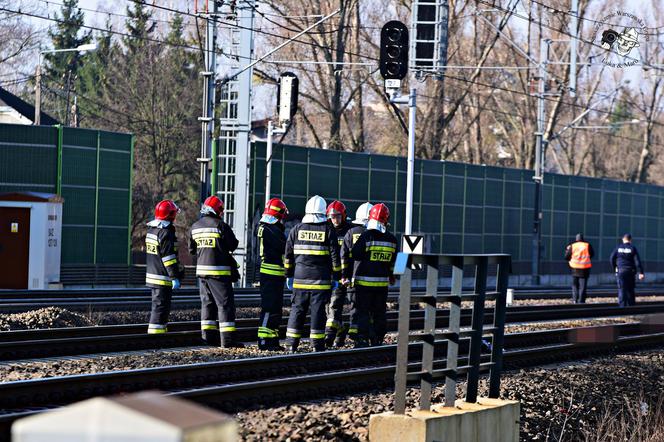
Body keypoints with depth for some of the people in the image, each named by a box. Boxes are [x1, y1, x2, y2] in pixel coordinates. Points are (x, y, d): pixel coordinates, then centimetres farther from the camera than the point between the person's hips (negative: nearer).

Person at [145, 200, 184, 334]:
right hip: (163, 278, -10)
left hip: (152, 275, 10)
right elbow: (169, 257, -20)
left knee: (158, 306, 16)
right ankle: (156, 333, -8)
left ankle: (161, 332, 21)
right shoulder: (166, 233, -17)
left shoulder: (151, 230, 13)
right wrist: (175, 277, -18)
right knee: (161, 307, -7)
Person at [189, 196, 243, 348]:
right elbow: (233, 245, -7)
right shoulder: (221, 225, -12)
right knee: (225, 303, -4)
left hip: (201, 269, 7)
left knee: (207, 302, 16)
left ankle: (208, 335, 14)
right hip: (219, 270, -7)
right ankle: (227, 339, -9)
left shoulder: (195, 227, 9)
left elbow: (192, 249, 14)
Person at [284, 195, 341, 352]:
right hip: (321, 279, -2)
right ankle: (317, 345, 1)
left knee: (297, 309, 6)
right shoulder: (328, 230, -1)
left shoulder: (297, 229, 5)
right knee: (318, 310, 0)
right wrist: (336, 277, 5)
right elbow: (334, 255, -2)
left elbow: (288, 255, 8)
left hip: (300, 278, 2)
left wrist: (289, 275, 15)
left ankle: (292, 344, 5)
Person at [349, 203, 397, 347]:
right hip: (382, 282, 5)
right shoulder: (391, 239, 5)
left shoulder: (367, 236, -12)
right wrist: (391, 275, 31)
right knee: (379, 313, 14)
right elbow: (393, 261, 16)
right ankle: (378, 341, 19)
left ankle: (362, 340, -10)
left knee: (360, 312, -2)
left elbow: (354, 255, -14)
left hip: (364, 281, -5)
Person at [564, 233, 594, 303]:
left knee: (575, 284, 13)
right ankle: (581, 300, -2)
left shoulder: (572, 246, -2)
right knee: (583, 284, 3)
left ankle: (575, 298, 3)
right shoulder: (587, 245, -2)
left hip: (575, 268, 1)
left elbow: (566, 256, 2)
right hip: (585, 268, 0)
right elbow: (592, 254, 9)